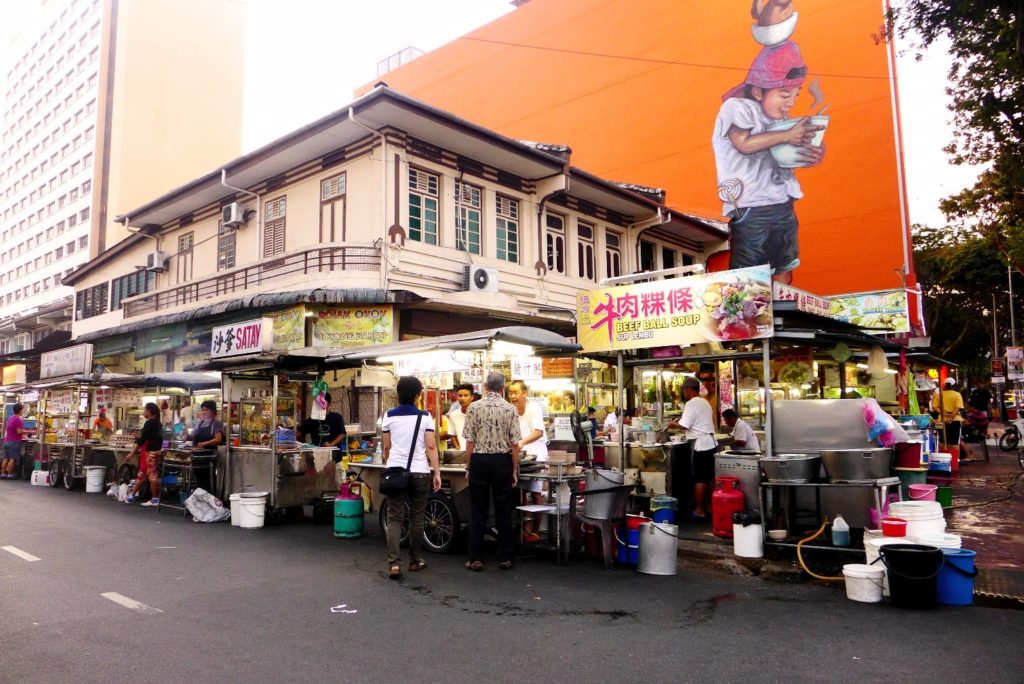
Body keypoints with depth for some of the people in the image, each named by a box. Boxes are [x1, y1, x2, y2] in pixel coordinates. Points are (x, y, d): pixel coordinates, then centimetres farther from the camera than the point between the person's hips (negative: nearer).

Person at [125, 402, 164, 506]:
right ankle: (131, 496, 20)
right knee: (142, 474, 14)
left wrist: (131, 453, -15)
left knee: (152, 475, -4)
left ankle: (155, 499, 1)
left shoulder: (149, 423, -14)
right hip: (155, 451, 10)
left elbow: (142, 439, -17)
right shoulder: (157, 423, 12)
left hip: (149, 452, -10)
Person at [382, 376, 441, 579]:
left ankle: (394, 563, -8)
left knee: (394, 518, 3)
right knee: (416, 518, 10)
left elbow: (386, 447, 8)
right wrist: (437, 473, -3)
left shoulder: (389, 416, 3)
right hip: (419, 472, -1)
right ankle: (414, 560, 21)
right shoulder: (424, 416, -2)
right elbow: (431, 447, -6)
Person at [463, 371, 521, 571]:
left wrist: (468, 466, 6)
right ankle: (504, 558, 14)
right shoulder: (510, 409, -3)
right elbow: (515, 444, -4)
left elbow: (470, 441, -4)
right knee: (503, 511, 8)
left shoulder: (474, 407, -4)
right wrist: (514, 470, 4)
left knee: (478, 511, 6)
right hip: (502, 461, 0)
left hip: (479, 460, 0)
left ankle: (476, 559, 9)